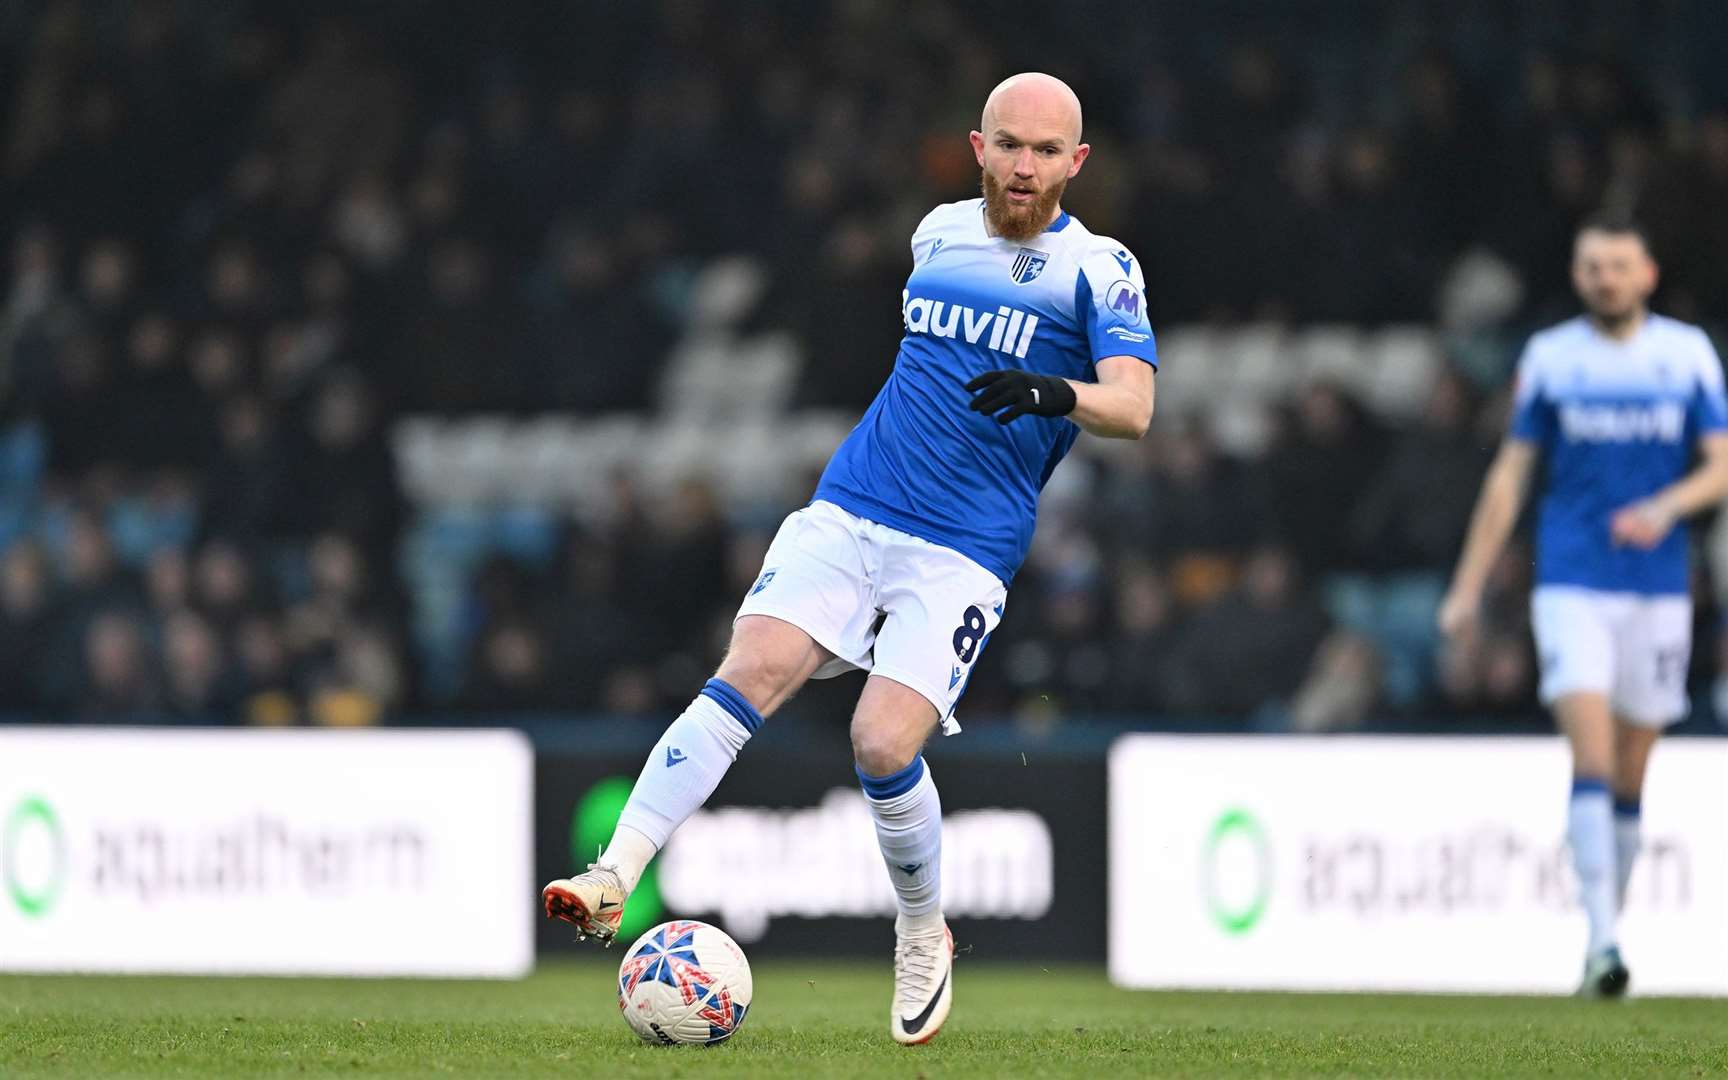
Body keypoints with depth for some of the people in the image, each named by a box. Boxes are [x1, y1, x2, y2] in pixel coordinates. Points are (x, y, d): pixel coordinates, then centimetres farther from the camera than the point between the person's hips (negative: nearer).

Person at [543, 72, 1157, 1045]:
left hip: (965, 553, -4)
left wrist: (1058, 396, -36)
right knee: (748, 678, -18)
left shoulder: (1099, 269, -3)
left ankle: (925, 937, 8)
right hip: (847, 513, 4)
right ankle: (614, 877, -24)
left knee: (884, 745, -18)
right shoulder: (938, 233, 13)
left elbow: (1134, 406, -17)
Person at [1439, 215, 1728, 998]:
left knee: (1628, 776, 7)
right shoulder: (1550, 357, 4)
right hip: (1571, 586, -2)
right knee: (1591, 756, -16)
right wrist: (1469, 586, 6)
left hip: (1658, 588, 2)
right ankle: (1602, 941, -22)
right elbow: (1511, 473, 8)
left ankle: (1608, 935, 21)